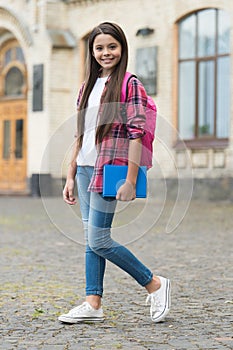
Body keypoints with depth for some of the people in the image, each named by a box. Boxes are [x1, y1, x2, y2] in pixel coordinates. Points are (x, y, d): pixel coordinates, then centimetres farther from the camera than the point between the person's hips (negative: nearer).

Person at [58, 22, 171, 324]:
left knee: (98, 240, -8)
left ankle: (154, 284, 5)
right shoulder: (88, 86, 14)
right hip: (85, 168, 7)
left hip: (109, 169, -7)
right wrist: (71, 176, 14)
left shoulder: (130, 84, -6)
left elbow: (137, 134, -11)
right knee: (91, 239, 7)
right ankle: (93, 304, 12)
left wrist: (130, 181, -16)